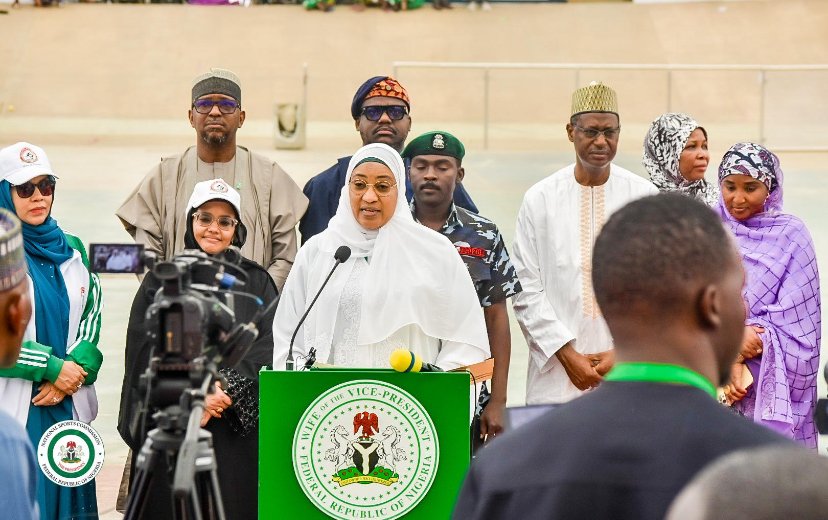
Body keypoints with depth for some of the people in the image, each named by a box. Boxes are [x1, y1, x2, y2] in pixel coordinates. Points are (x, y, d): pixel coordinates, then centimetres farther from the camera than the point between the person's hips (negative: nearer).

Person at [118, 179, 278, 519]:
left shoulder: (257, 282, 11)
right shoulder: (162, 280, 10)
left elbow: (267, 349, 0)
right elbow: (146, 351, 0)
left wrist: (226, 391, -16)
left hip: (238, 434, 0)